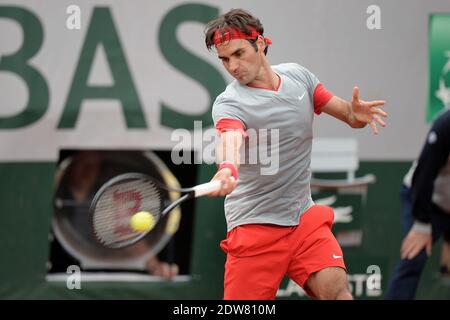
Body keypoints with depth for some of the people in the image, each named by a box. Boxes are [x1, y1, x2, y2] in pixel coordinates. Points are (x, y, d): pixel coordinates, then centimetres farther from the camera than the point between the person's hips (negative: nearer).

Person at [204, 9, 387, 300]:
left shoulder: (298, 75, 4)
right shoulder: (229, 103, -14)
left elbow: (347, 114, 10)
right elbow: (230, 141, -36)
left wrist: (357, 113, -15)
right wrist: (227, 170, -59)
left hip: (304, 217, 4)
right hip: (255, 226, -4)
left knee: (336, 287, -17)